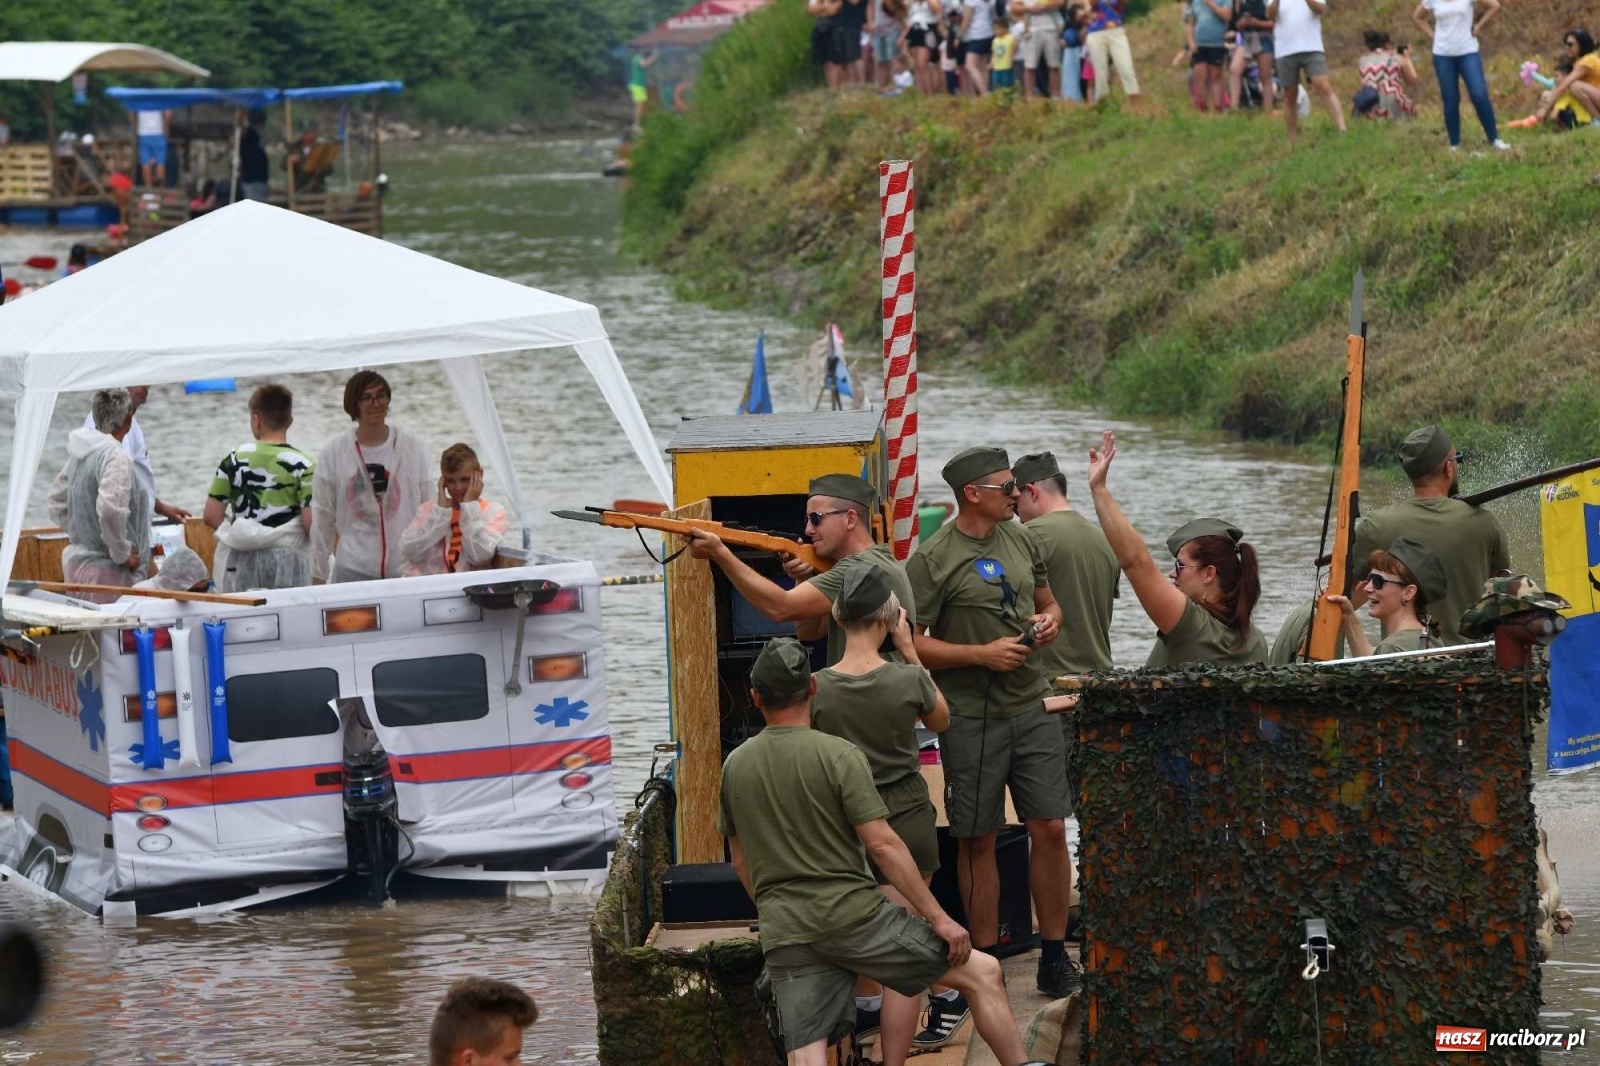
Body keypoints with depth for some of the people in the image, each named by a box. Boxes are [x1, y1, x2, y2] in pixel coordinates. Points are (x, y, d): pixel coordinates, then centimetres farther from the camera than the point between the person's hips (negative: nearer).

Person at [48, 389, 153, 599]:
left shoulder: (79, 453, 10)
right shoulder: (116, 456, -17)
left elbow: (57, 502, 21)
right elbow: (110, 509, -28)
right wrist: (122, 554, -16)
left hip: (76, 562, 9)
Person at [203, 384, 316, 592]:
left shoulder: (234, 460, 0)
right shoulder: (302, 464, -6)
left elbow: (211, 516, -1)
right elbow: (311, 524, -12)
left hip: (241, 561, 2)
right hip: (287, 559, -2)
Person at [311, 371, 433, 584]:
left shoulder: (413, 447, 5)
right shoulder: (333, 453, 2)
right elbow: (322, 519, 6)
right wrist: (318, 576, 7)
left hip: (407, 570, 1)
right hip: (353, 572, -1)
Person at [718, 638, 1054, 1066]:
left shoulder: (734, 766, 9)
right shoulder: (839, 756, -8)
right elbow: (882, 845, -12)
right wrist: (938, 918, -7)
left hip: (784, 934, 5)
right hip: (852, 914, -5)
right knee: (982, 973, 7)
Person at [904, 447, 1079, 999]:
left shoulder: (1022, 540, 10)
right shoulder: (933, 560, -10)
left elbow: (1049, 603, 23)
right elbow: (911, 644, -12)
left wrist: (1048, 621, 0)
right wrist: (983, 654, -19)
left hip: (1031, 706, 5)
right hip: (972, 718, -5)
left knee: (1050, 829, 2)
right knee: (978, 842, 3)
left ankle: (1055, 958, 12)